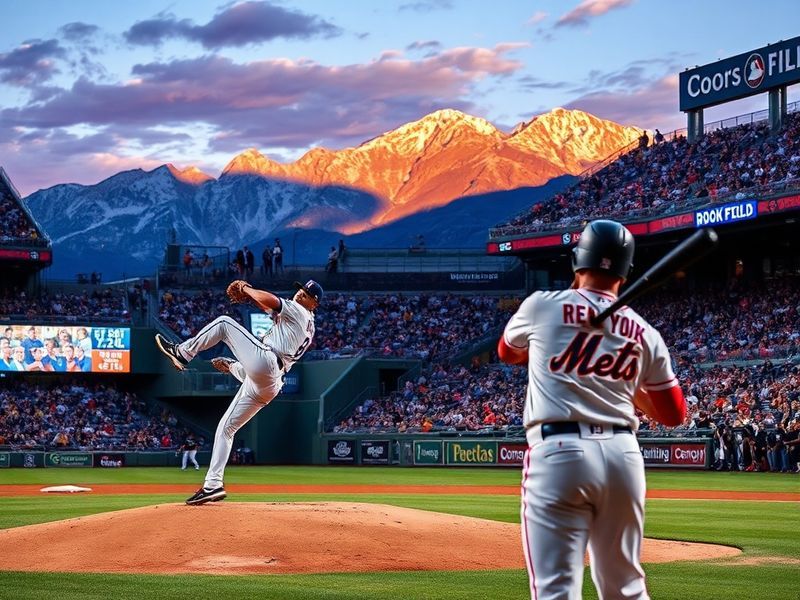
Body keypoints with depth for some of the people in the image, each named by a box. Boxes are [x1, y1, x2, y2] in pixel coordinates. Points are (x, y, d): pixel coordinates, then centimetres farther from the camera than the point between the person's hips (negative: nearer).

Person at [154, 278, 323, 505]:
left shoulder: (299, 312, 5)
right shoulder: (307, 330, 31)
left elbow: (269, 301, -13)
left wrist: (247, 289, 6)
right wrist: (232, 366, 33)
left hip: (262, 361, -10)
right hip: (268, 387, 10)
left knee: (224, 323, -2)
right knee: (225, 428, 10)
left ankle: (182, 353, 6)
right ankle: (213, 484, 3)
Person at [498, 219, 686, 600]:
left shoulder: (543, 305, 4)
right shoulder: (644, 334, 12)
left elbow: (507, 353, 26)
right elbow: (674, 415, 18)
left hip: (557, 452, -4)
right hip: (624, 454, 4)